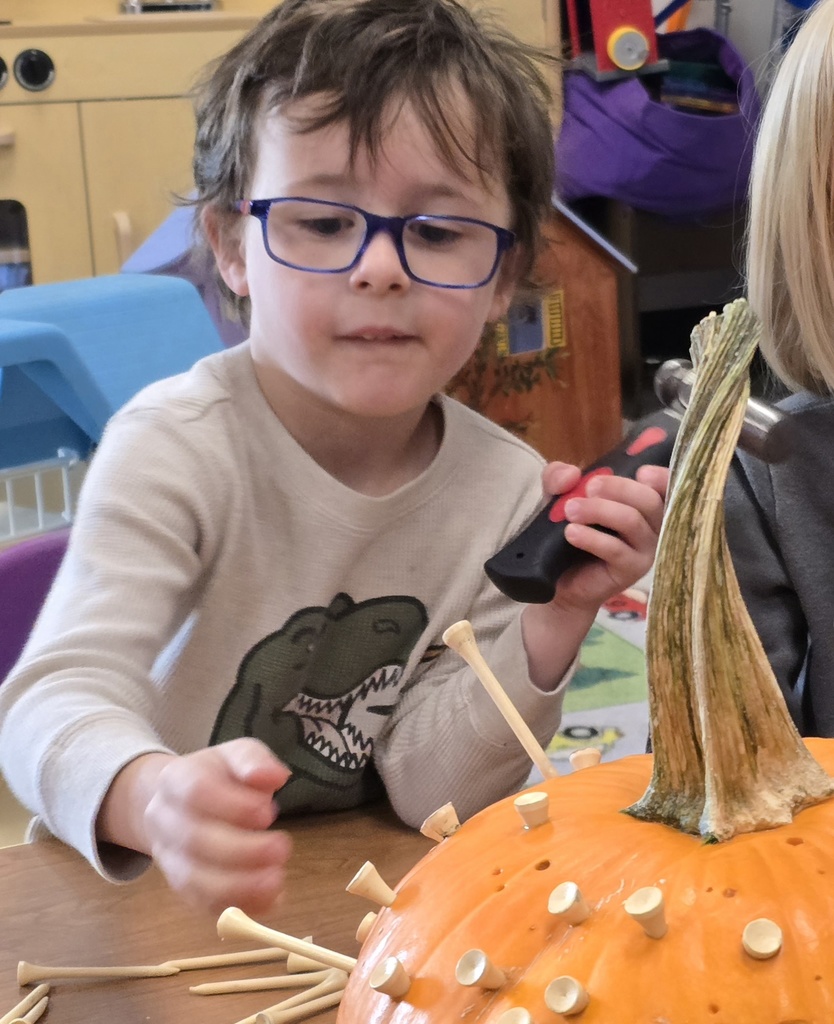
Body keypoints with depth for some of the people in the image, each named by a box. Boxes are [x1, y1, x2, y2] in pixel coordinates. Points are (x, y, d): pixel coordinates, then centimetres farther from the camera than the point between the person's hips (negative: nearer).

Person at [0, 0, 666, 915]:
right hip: (134, 887, -2)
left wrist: (553, 624, -21)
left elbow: (428, 785, -7)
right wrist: (155, 797, -49)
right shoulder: (175, 448, -17)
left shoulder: (509, 491, -7)